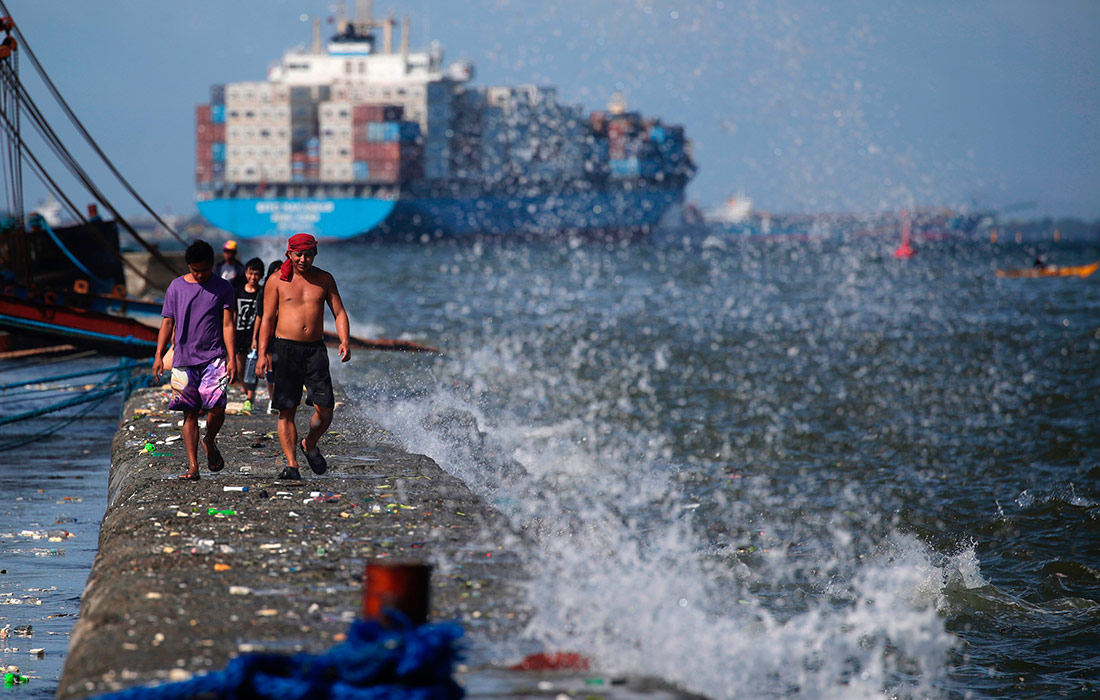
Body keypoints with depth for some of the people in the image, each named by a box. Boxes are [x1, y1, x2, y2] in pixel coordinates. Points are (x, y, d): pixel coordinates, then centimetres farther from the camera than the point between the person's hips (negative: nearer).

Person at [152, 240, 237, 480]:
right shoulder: (176, 287, 8)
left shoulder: (223, 288, 5)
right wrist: (159, 355, 2)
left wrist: (231, 359, -6)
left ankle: (210, 442, 16)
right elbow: (167, 323, 10)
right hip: (184, 359, 1)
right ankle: (192, 465, 3)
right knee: (190, 413, 0)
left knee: (217, 407, -15)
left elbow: (227, 325, 2)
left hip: (214, 358, -1)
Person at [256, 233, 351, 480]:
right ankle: (291, 464, 0)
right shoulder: (277, 281, 3)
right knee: (286, 410, -4)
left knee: (325, 408, -6)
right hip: (284, 348, -2)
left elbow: (339, 312, 9)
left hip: (315, 349, 2)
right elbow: (267, 319, 4)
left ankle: (310, 445, 22)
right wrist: (263, 353, -5)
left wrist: (345, 340, -9)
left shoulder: (324, 280, 9)